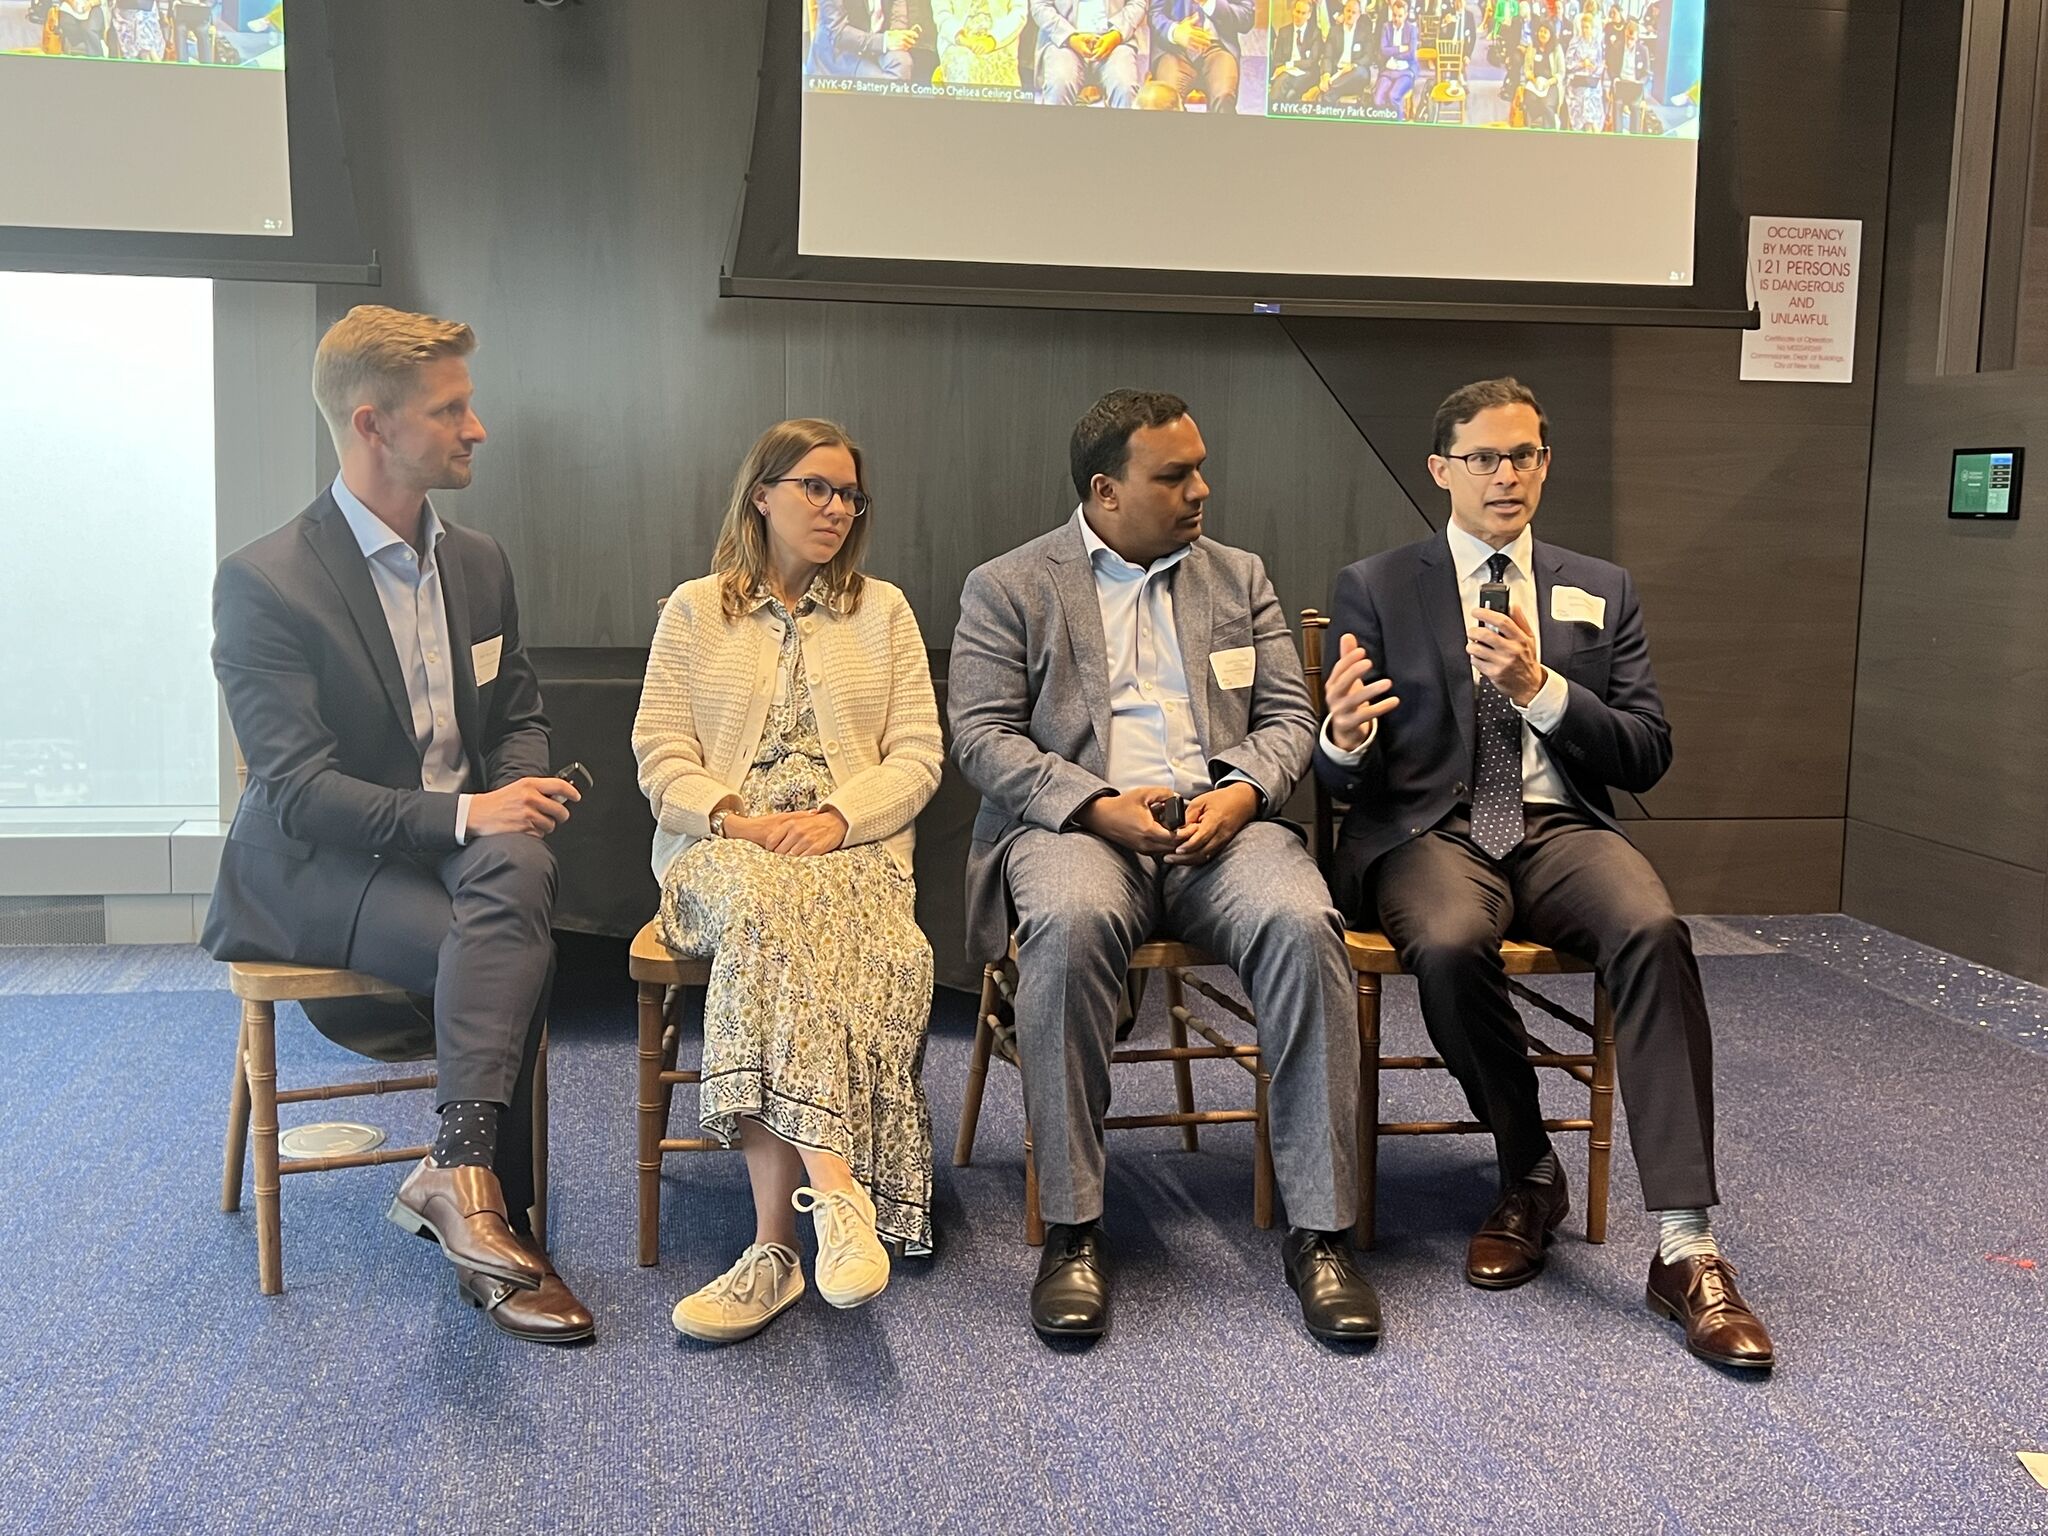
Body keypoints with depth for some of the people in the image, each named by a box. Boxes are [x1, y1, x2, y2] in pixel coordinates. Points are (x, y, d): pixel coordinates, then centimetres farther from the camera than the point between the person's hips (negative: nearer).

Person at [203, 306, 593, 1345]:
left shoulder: (478, 562, 10)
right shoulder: (266, 581, -11)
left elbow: (519, 717, 18)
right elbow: (296, 790, -17)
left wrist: (517, 801, -6)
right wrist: (462, 815, -28)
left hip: (465, 842, 6)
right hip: (321, 869, -5)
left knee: (519, 871, -30)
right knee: (510, 954, -30)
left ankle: (460, 1173, -29)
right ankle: (491, 1217, -20)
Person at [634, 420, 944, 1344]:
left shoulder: (884, 612, 18)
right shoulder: (694, 611, 16)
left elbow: (918, 755, 8)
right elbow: (660, 755, 7)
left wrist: (837, 817, -10)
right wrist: (737, 819, -12)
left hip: (851, 848, 0)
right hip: (723, 849, 0)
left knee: (776, 940, -35)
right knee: (767, 908, -38)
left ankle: (778, 1242, -38)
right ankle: (834, 1192, -44)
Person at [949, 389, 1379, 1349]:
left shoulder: (1239, 578, 19)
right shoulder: (1008, 587, 9)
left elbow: (1288, 716, 14)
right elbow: (983, 737, 0)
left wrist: (1239, 793, -9)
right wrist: (1100, 804, -16)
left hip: (1222, 822, 3)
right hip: (1074, 825, -2)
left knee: (1302, 923, -30)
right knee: (1070, 923, -38)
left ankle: (1319, 1230, -23)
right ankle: (1073, 1229, -27)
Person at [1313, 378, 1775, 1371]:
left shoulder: (1601, 593, 16)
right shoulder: (1375, 589, 10)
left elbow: (1645, 757, 6)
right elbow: (1345, 773, 5)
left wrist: (1540, 687, -12)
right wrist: (1342, 736, -22)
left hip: (1558, 828, 2)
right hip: (1427, 831, -1)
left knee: (1652, 929, -32)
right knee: (1450, 945, -36)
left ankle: (1686, 1249, -30)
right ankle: (1529, 1178, -9)